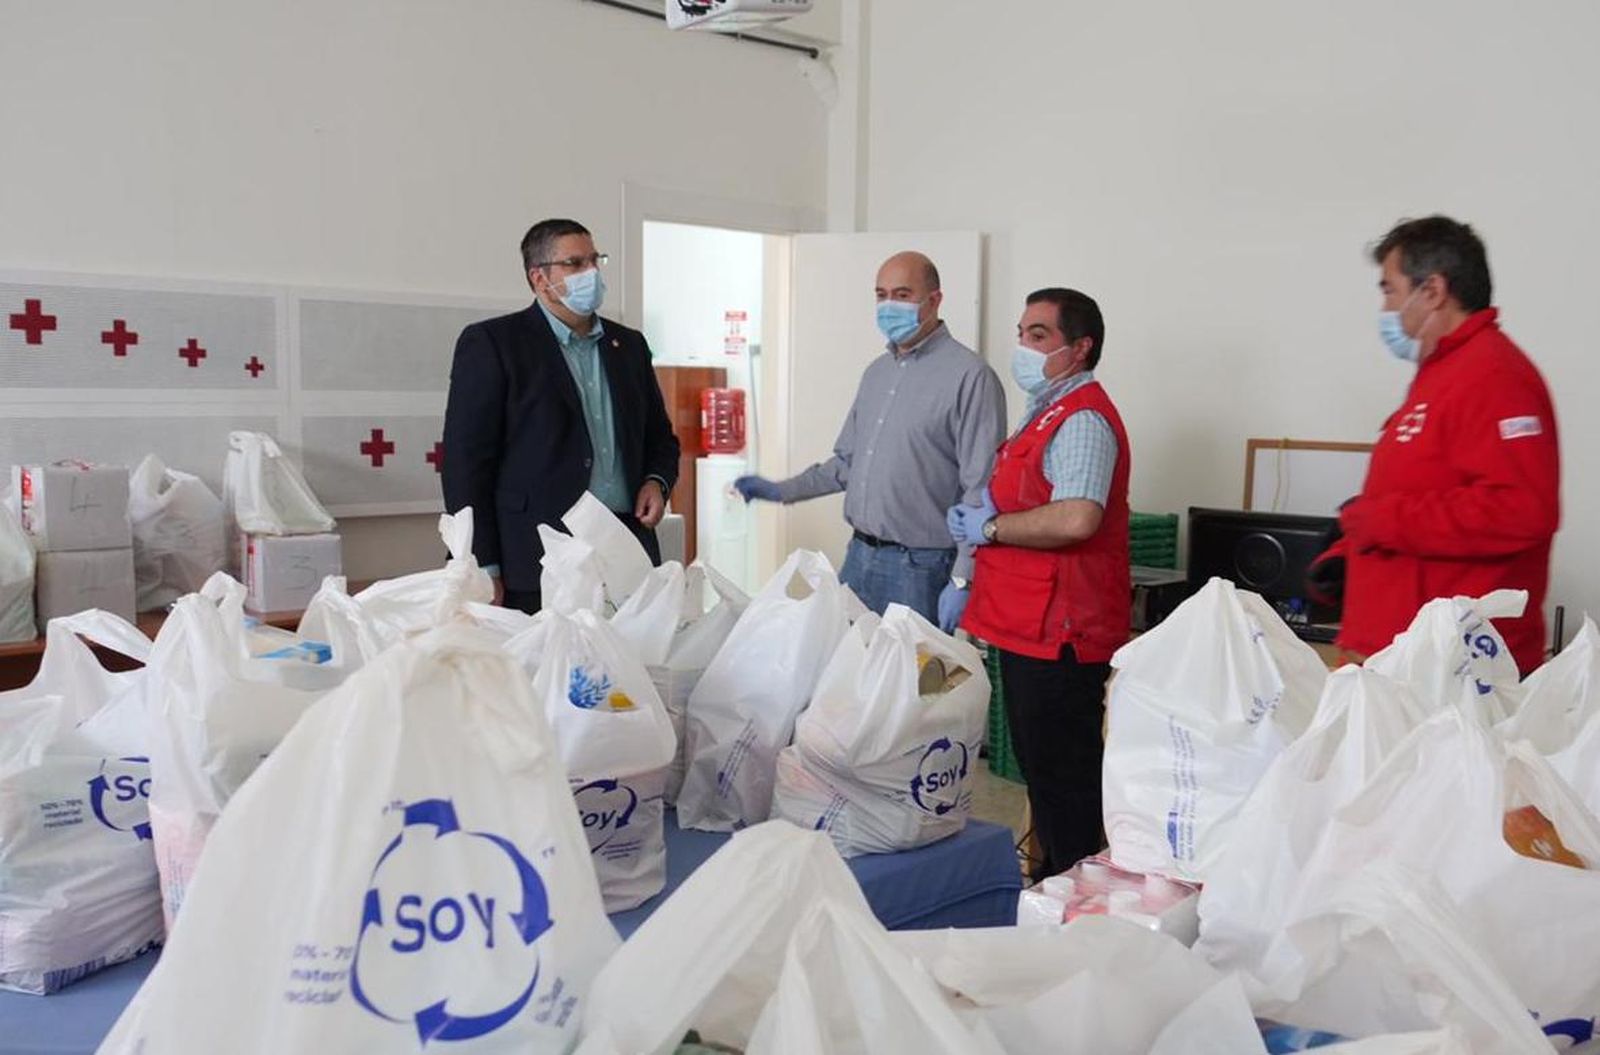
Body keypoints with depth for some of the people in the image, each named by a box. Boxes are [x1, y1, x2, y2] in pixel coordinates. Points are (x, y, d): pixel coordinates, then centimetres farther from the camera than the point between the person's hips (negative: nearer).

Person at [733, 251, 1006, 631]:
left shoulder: (969, 376, -12)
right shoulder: (878, 371, 14)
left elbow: (981, 491, -16)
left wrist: (961, 580, -19)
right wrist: (782, 491, 13)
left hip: (918, 567, -7)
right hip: (859, 556, 7)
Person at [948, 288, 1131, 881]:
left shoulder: (1082, 419, -16)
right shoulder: (1048, 414, 17)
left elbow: (1076, 518, -32)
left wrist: (990, 528, -18)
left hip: (1059, 631, -11)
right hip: (1031, 626, 11)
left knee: (1061, 777, -2)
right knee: (1040, 768, 19)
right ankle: (1051, 882, 32)